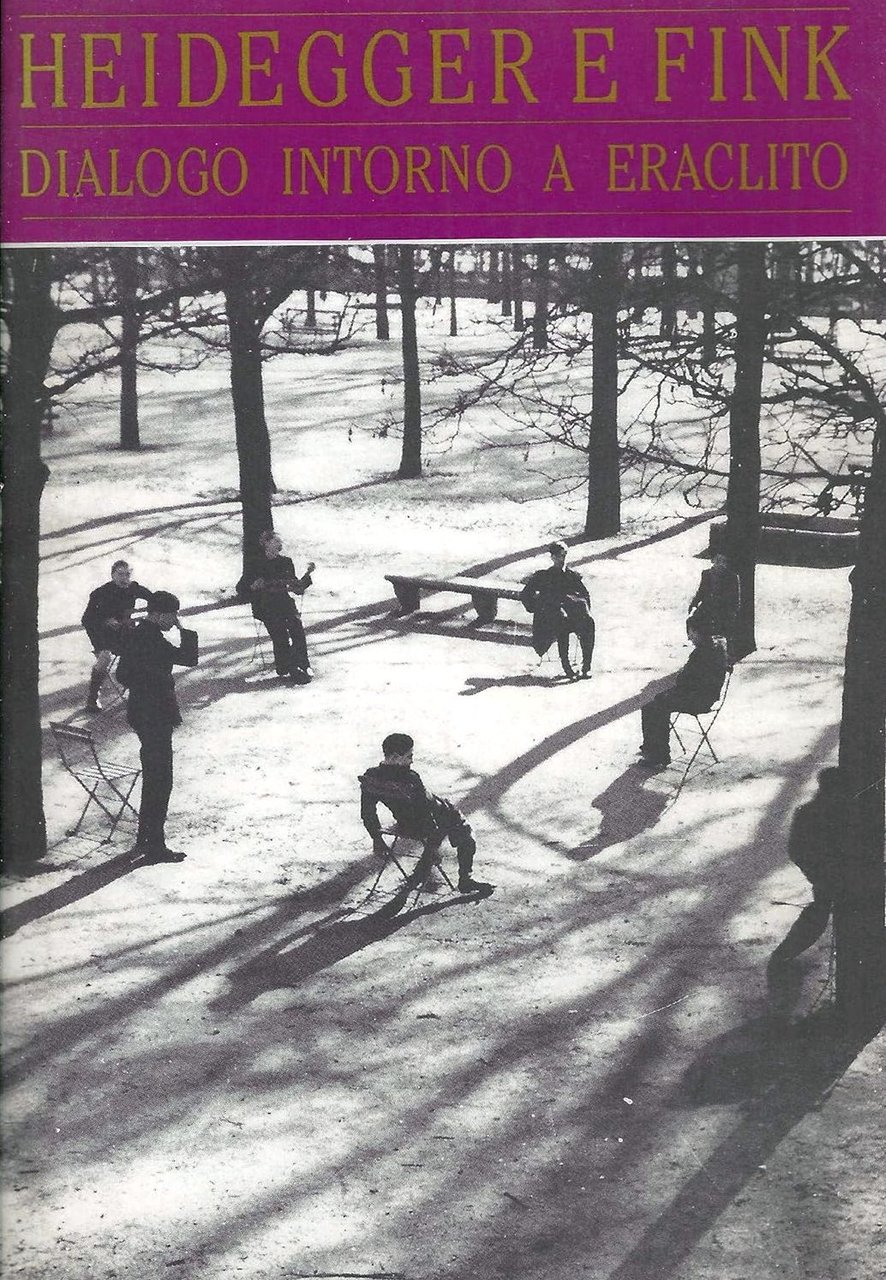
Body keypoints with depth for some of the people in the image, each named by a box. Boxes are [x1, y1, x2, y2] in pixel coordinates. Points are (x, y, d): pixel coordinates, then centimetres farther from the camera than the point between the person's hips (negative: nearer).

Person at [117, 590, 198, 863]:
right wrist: (185, 631, -13)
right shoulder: (153, 640, -22)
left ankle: (144, 839, 29)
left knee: (152, 777, 20)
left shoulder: (136, 634, 8)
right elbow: (189, 658, -25)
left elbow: (123, 674, 16)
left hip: (140, 714, 10)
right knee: (160, 781, -4)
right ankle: (155, 846, -1)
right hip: (156, 717, -10)